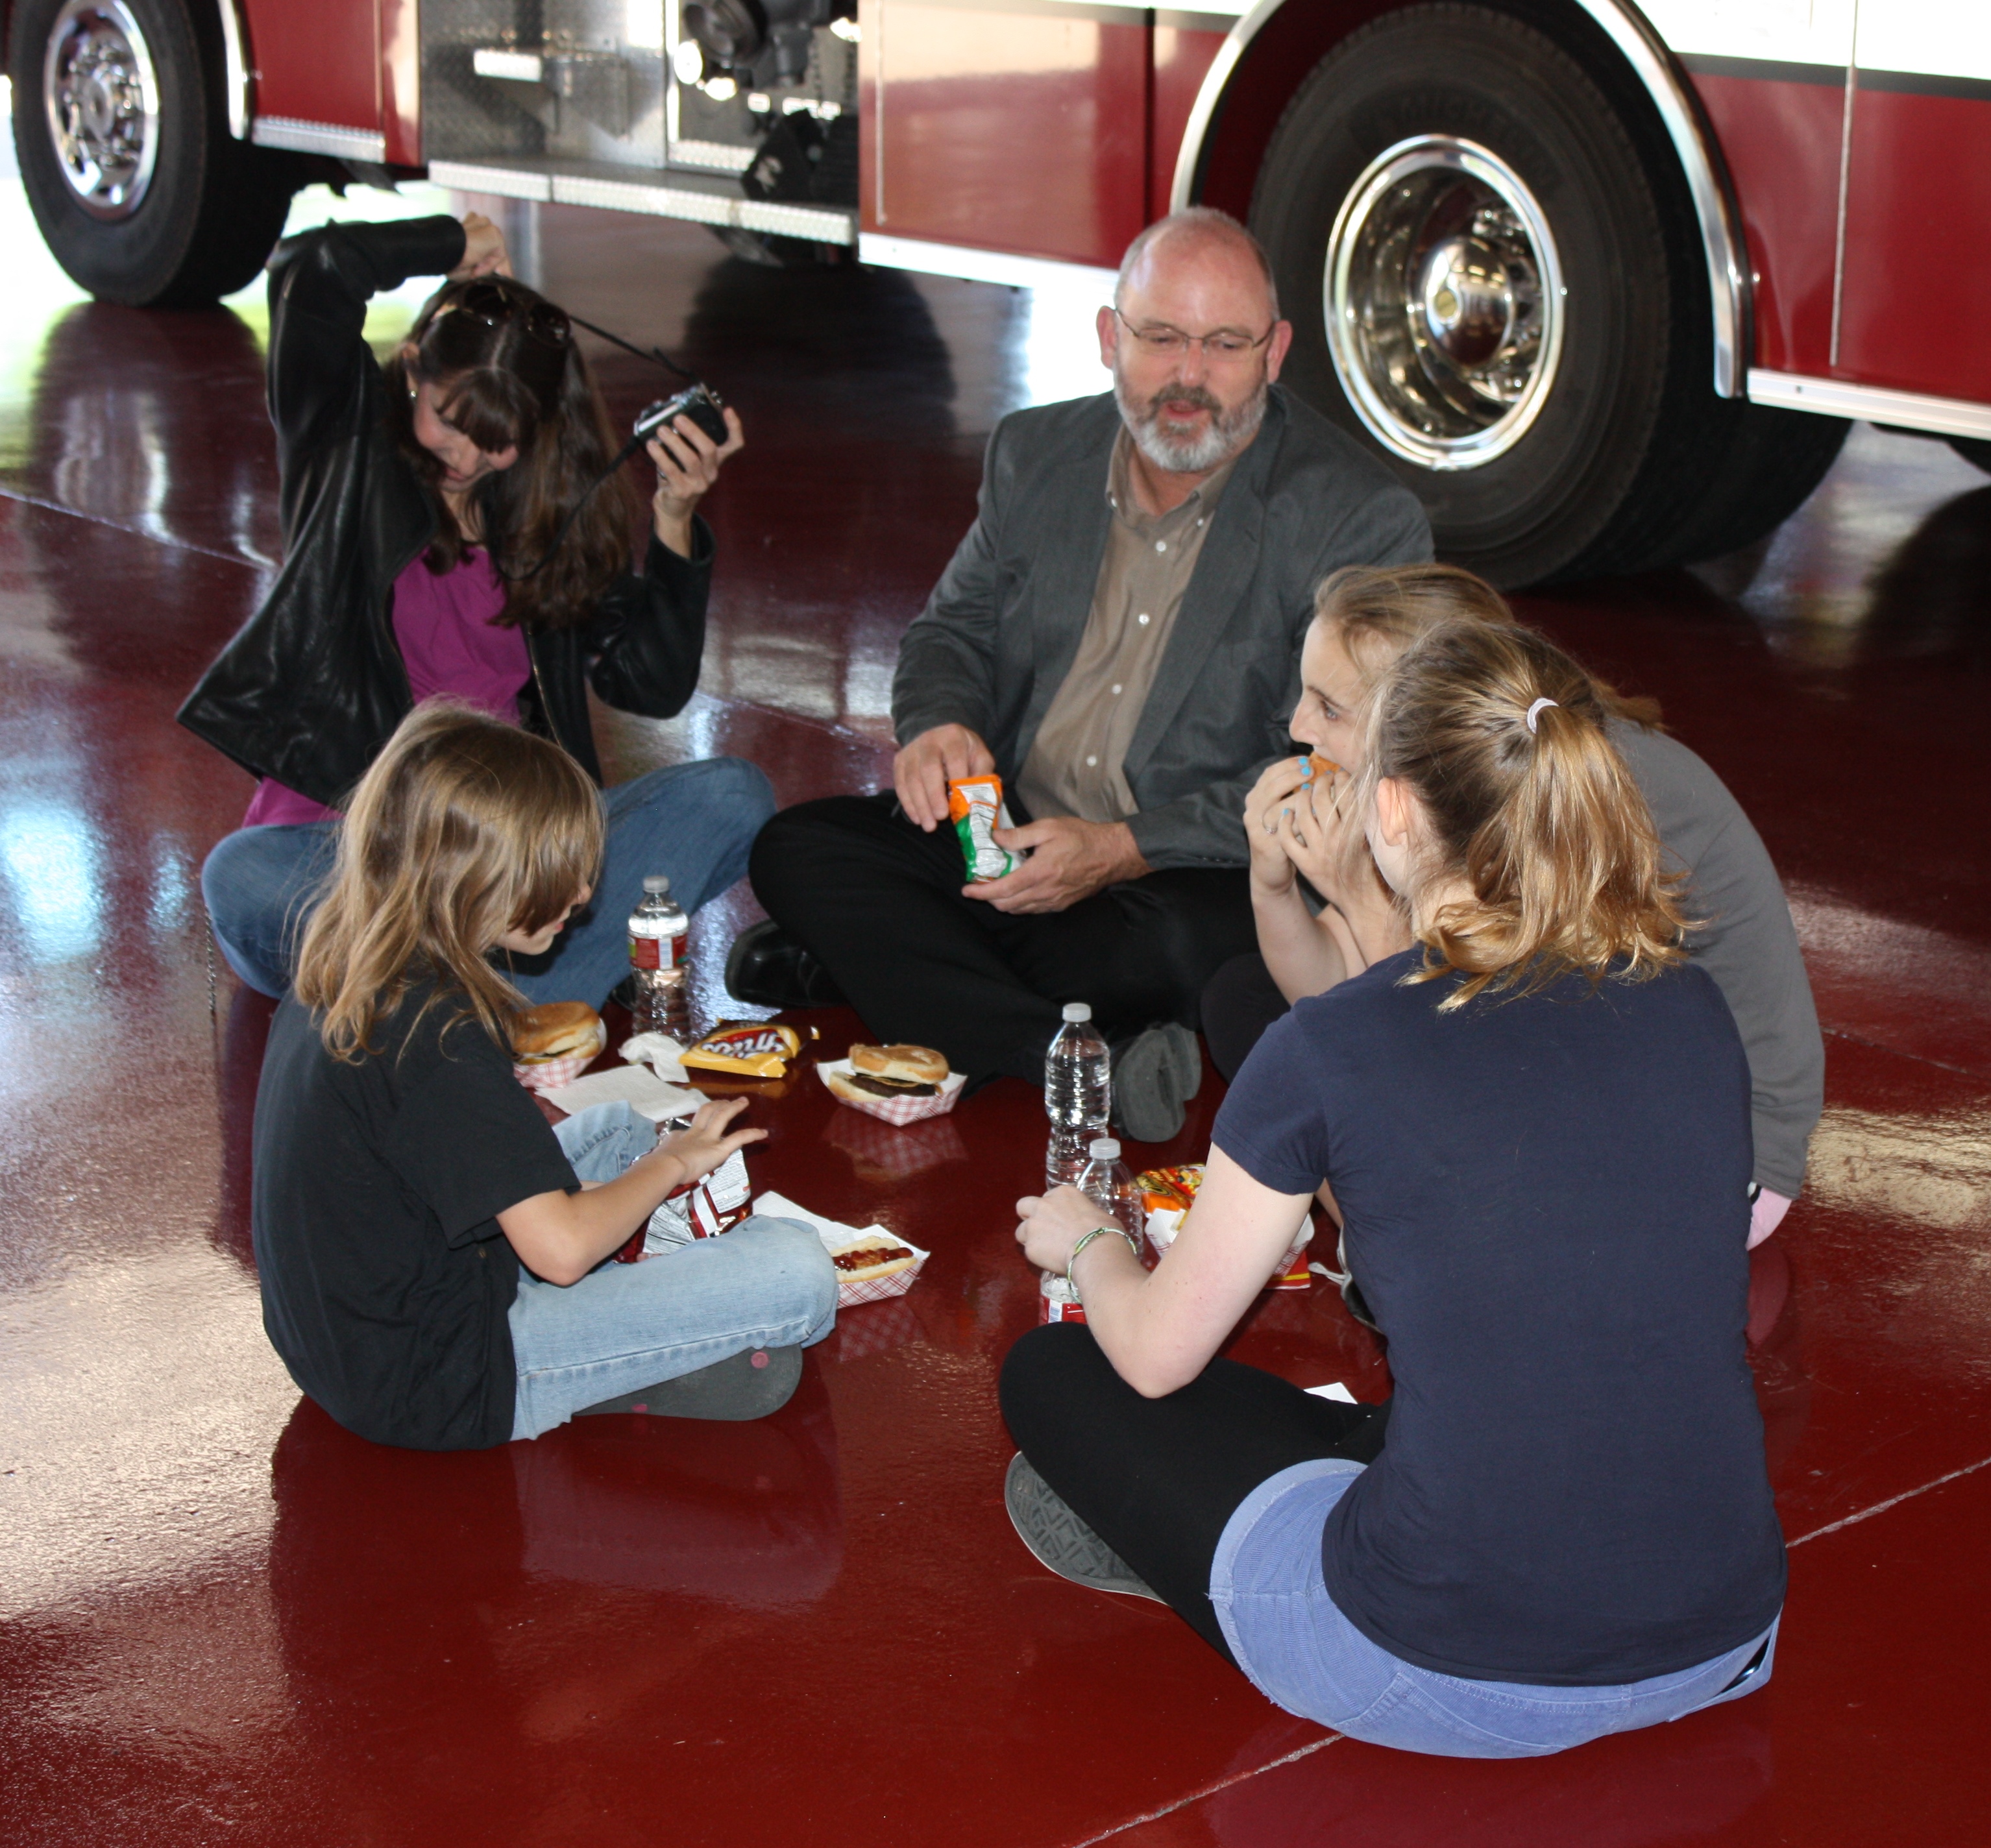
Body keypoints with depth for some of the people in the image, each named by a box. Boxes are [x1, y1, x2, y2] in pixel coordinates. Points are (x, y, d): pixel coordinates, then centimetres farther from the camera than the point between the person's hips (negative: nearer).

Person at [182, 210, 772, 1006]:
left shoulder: (554, 511, 13)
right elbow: (309, 272, -13)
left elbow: (653, 686, 8)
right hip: (341, 829, -3)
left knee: (733, 794, -21)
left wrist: (675, 521, -2)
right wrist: (455, 247, 2)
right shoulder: (349, 449, 5)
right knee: (243, 881, -38)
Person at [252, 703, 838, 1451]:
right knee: (797, 1274, -16)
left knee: (616, 1127, 25)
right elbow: (561, 1248, -26)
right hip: (433, 1390, -10)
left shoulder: (337, 971, 2)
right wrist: (668, 1164, -7)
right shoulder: (437, 1032, -26)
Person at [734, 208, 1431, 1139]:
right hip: (1009, 835, 6)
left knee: (1166, 945, -40)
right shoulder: (1035, 455, 7)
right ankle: (1084, 1063, -31)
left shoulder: (1364, 521, -10)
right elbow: (953, 628, 18)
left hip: (1205, 877, -6)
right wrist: (939, 725, -8)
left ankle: (864, 963, -21)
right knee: (795, 850, -18)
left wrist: (1123, 851, -23)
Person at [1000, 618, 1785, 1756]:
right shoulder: (1695, 1009, 0)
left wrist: (1087, 1242, 25)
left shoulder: (1328, 1052, -13)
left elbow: (1159, 1354, 1)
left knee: (1052, 1375, 15)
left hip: (1454, 1682, -5)